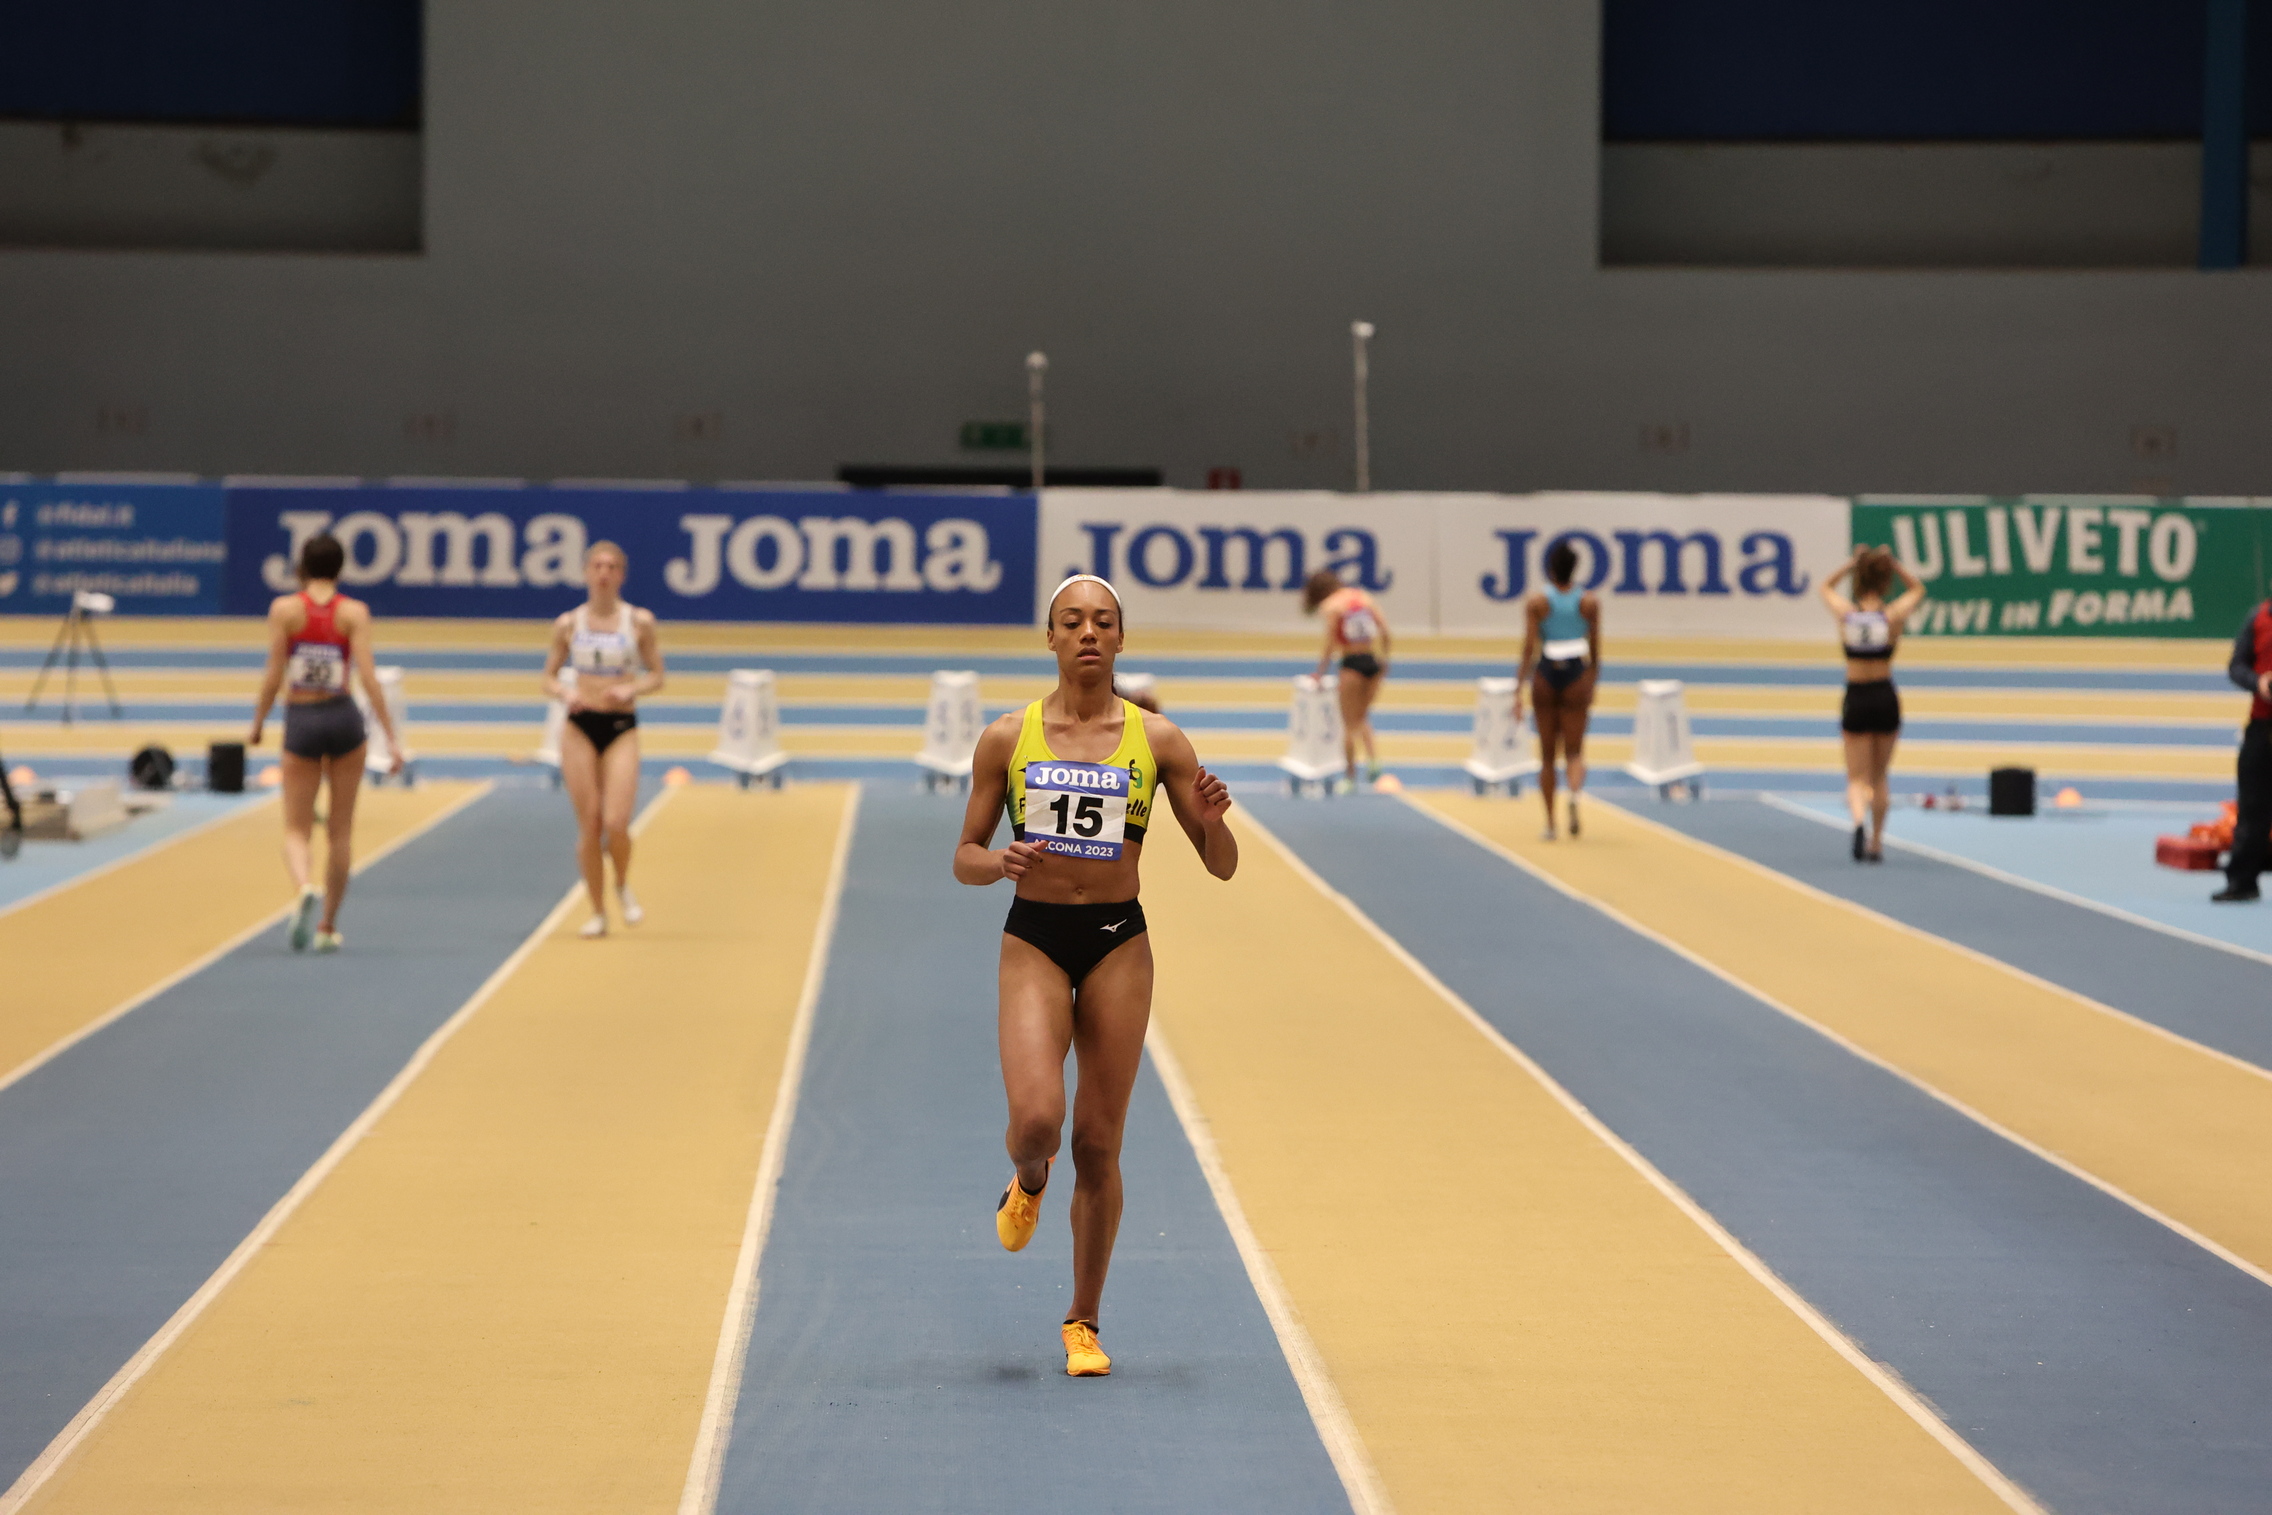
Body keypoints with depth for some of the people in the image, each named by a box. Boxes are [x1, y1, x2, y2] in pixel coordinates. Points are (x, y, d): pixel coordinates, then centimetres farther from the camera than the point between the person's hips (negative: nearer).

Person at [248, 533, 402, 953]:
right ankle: (328, 926, 16)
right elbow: (367, 676, -10)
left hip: (300, 720, -1)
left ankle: (306, 890, -27)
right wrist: (391, 736, -9)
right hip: (343, 717, 1)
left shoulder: (283, 608, -3)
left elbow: (274, 674, -6)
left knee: (297, 829, 5)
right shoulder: (354, 612, -3)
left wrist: (257, 724, 7)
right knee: (341, 830, 13)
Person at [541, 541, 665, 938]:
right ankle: (597, 911, 15)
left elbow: (656, 675, 6)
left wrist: (631, 688, -14)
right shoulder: (568, 624, 2)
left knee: (615, 823, -15)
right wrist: (565, 693, -13)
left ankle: (623, 887, 16)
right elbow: (549, 678, 9)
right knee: (588, 826, 1)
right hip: (580, 726, 1)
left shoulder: (639, 622, 0)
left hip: (621, 726, -1)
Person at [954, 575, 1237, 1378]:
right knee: (1035, 1118, -21)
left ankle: (1083, 1323, 18)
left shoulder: (1157, 739, 0)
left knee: (1099, 1144, 3)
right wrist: (1001, 861, -16)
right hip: (1034, 940, -1)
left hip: (1119, 943, 1)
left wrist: (1212, 821, -19)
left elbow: (1222, 865, 3)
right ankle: (1028, 1182, 18)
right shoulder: (1008, 738, 0)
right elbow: (964, 859, 6)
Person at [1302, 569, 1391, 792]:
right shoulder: (1364, 597, 11)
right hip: (1373, 662, 5)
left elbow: (1330, 644, -8)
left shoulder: (1331, 606, -4)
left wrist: (1320, 673, 0)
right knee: (1362, 717, 20)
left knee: (1350, 723, 6)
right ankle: (1373, 756, -4)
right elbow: (1384, 629, 5)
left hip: (1352, 662, -5)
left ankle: (1351, 776, 9)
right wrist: (1384, 660, 12)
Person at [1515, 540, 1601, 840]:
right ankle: (1575, 793, -30)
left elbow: (1529, 649, -7)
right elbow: (1595, 649, 5)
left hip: (1545, 674, 0)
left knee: (1547, 755, 12)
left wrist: (1519, 691, -4)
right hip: (1576, 674, 0)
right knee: (1574, 750, 3)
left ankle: (1550, 823, 15)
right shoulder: (1590, 602, 1)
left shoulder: (1536, 603, -3)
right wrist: (1592, 685, 19)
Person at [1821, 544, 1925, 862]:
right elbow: (1917, 589, 13)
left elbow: (1826, 586, 16)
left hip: (1855, 699, -1)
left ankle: (1859, 820, -28)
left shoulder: (1844, 612, -6)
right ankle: (1876, 843, 21)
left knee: (1858, 778, 2)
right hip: (1885, 698, 1)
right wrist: (1895, 564, 3)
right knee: (1879, 777, 16)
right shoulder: (1894, 615, -7)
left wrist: (1852, 563, 6)